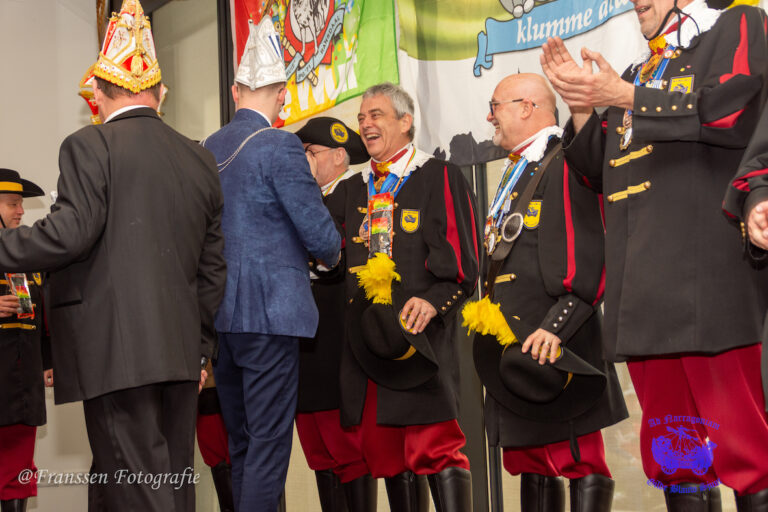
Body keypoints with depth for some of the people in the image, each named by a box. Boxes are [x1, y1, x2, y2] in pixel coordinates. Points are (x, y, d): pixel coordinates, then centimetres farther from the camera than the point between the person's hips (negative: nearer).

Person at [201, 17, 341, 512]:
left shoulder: (207, 149, 10)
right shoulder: (279, 146, -11)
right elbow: (320, 235, -12)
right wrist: (333, 252, 9)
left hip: (219, 312, 7)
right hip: (270, 309, -7)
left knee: (241, 443, 15)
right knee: (269, 444, -5)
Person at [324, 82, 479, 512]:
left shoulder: (441, 179, 3)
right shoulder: (351, 191, 20)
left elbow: (463, 257, -4)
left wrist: (432, 300, -18)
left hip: (418, 333, -5)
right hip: (367, 338, 5)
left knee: (437, 448, -9)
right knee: (385, 453, 6)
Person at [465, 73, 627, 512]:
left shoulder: (566, 165, -8)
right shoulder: (517, 172, 23)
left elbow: (588, 263, -17)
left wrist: (556, 327, -23)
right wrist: (490, 313, 20)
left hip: (552, 348, -10)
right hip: (514, 346, 10)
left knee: (580, 463, -7)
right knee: (531, 465, 12)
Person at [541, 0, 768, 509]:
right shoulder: (637, 74, 26)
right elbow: (596, 169, 22)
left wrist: (624, 97, -8)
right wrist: (581, 102, 6)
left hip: (706, 280, -7)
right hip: (645, 291, 7)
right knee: (671, 454, 8)